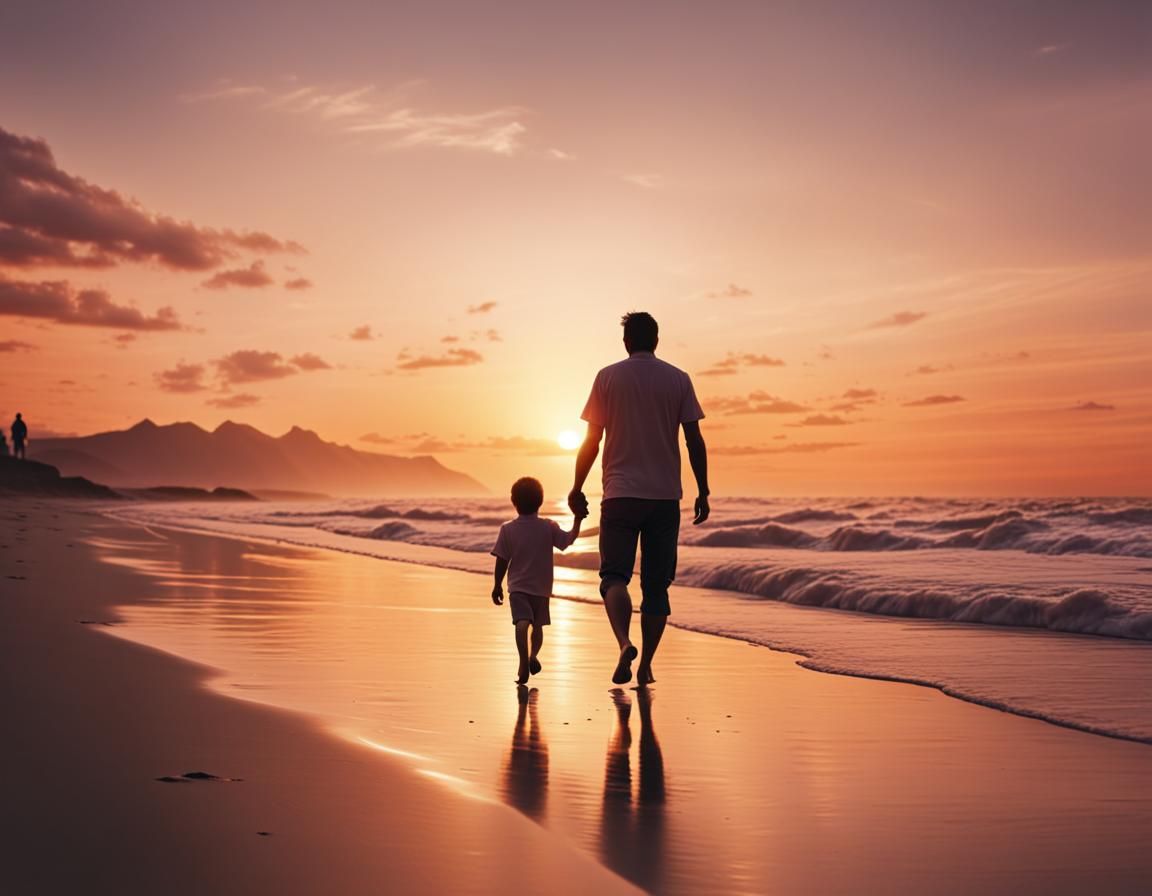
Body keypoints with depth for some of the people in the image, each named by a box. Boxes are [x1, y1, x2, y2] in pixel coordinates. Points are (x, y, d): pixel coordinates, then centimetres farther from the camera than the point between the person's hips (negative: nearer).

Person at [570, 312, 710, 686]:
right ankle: (646, 665, 9)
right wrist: (703, 492, 7)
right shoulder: (678, 379, 6)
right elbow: (694, 440, 1)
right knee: (656, 584, 9)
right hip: (666, 496, 2)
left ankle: (624, 642, -24)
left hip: (621, 494, -2)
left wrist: (577, 488, 9)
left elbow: (592, 439, 0)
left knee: (614, 576, 1)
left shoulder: (608, 377, 2)